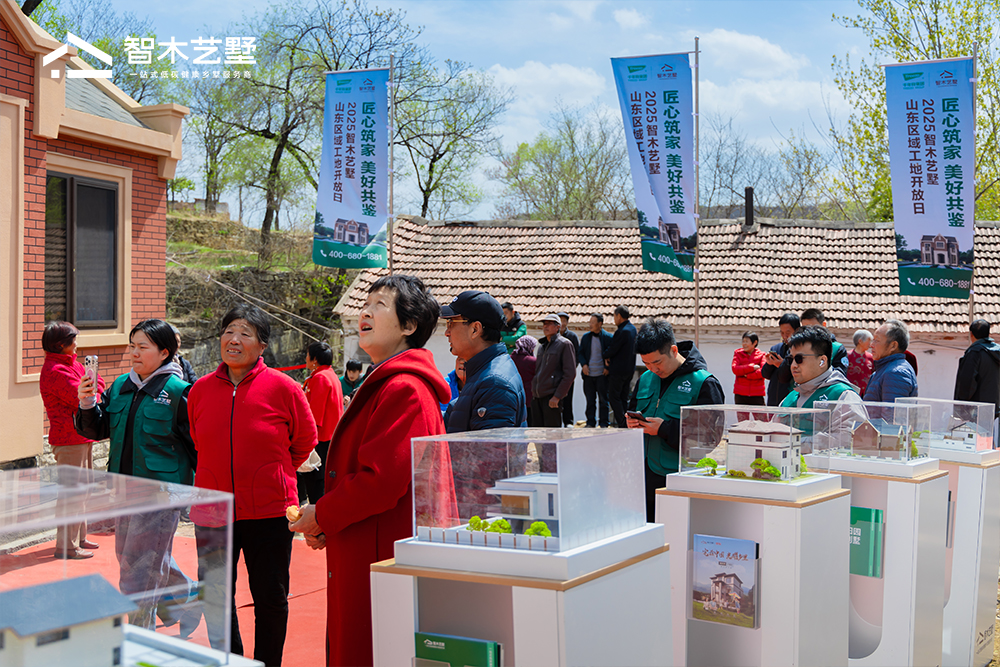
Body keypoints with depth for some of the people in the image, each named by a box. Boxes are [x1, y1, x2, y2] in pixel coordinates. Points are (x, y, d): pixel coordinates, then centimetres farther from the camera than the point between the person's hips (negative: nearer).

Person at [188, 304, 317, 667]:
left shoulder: (282, 387, -8)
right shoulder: (200, 390, 2)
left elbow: (304, 441, 6)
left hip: (268, 511, -3)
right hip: (212, 511, 3)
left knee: (270, 601, 10)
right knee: (215, 601, 13)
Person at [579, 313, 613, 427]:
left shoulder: (608, 337, -3)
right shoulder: (586, 337, 9)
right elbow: (580, 353, 12)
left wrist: (608, 368, -8)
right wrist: (583, 364, -4)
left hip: (602, 375, -3)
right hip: (588, 374, 3)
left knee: (603, 400, 2)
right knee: (590, 400, 8)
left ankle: (604, 424, 10)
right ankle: (590, 424, 15)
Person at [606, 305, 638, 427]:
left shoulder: (622, 331, -20)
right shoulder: (633, 329, 10)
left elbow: (612, 350, -18)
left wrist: (606, 356, 4)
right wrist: (609, 356, 6)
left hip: (618, 370, -9)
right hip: (629, 369, 9)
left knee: (613, 397, -2)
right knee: (623, 398, 14)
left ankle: (622, 424, -7)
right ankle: (626, 422, 15)